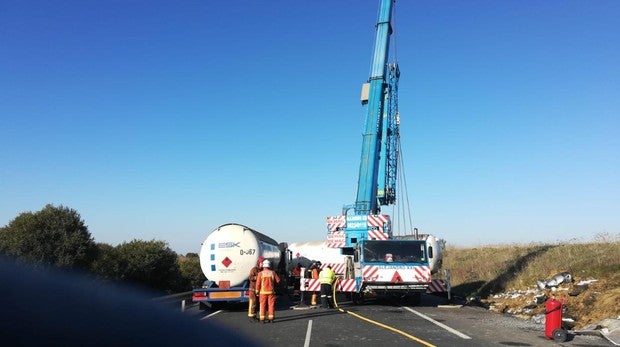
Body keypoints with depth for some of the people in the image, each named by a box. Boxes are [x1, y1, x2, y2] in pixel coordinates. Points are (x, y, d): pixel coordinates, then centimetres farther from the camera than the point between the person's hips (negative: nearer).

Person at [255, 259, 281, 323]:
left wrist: (257, 291, 2)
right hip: (271, 291, 1)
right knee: (271, 304, 6)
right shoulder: (273, 273, -1)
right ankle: (271, 318, 7)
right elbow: (278, 280, 3)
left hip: (263, 292, -1)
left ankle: (262, 318, 5)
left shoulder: (260, 273, -6)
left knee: (263, 305, 4)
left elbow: (258, 283, -6)